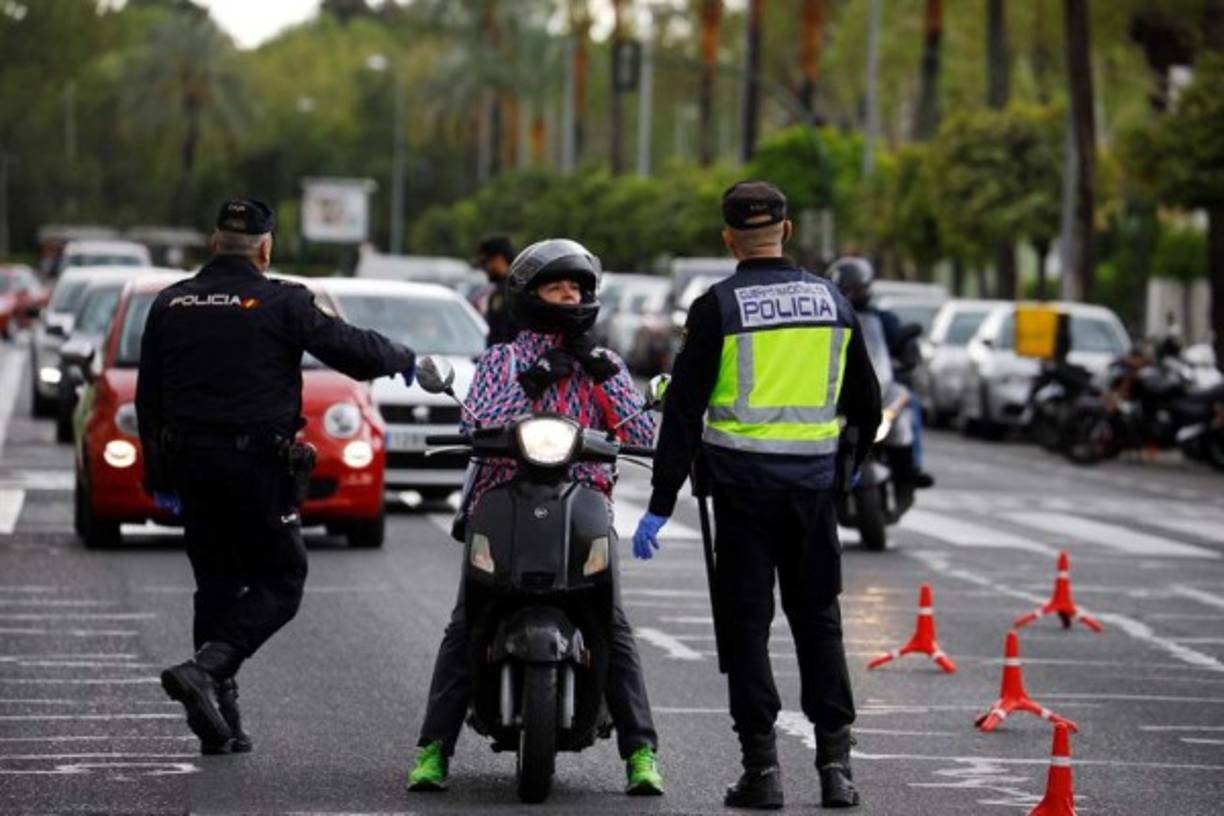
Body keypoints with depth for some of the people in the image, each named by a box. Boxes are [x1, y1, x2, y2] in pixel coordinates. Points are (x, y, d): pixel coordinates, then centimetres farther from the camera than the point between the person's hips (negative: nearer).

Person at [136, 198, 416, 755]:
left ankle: (220, 723, 11)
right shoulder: (282, 303, -7)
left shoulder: (170, 304, 8)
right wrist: (402, 360, 16)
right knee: (279, 581, 5)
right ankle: (206, 669, -17)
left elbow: (148, 398, 12)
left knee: (216, 584, 14)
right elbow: (356, 353, -6)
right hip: (257, 463, -5)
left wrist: (159, 473, 20)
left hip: (190, 463, 5)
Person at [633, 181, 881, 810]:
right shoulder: (831, 301, 6)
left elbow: (684, 410, -8)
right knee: (817, 617, 12)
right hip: (813, 479, 3)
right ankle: (835, 762, 6)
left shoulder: (717, 308, -7)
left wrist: (661, 503, -6)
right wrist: (852, 463, 34)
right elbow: (865, 402, 15)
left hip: (743, 482, -3)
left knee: (746, 621, 3)